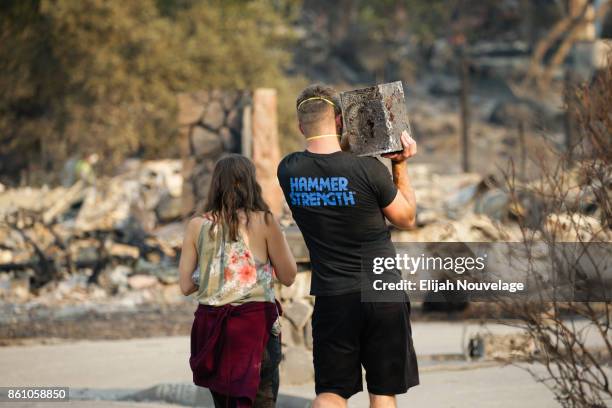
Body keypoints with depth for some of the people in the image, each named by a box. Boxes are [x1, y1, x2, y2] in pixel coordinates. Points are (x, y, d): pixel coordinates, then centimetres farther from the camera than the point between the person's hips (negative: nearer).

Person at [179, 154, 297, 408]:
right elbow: (288, 277, 4)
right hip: (255, 322, -4)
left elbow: (186, 286, 4)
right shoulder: (263, 221, -4)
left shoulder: (197, 226, 3)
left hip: (211, 324, 4)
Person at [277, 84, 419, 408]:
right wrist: (400, 166, 7)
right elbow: (407, 218, 2)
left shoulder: (289, 171, -5)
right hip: (383, 296, -2)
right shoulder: (368, 170, -15)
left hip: (332, 299, 2)